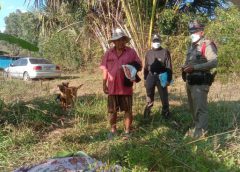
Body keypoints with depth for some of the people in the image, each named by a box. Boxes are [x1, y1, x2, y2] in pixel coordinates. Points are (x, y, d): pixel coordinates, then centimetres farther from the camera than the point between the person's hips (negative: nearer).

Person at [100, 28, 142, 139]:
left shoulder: (131, 52, 0)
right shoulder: (108, 53, 5)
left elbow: (139, 66, 4)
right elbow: (105, 70, 8)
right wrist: (104, 84, 4)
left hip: (126, 87, -2)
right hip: (112, 87, 2)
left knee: (128, 110, 6)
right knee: (112, 110, 12)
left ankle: (127, 131, 19)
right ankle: (113, 130, 27)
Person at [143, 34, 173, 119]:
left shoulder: (165, 52, -2)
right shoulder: (148, 53, 10)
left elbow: (169, 67, -4)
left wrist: (169, 79, -9)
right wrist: (145, 78, 11)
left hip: (161, 76, -3)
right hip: (150, 76, 3)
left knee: (164, 97, 4)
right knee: (149, 97, 12)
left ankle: (166, 114, 19)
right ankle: (147, 115, 24)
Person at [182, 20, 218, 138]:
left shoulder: (207, 45, -10)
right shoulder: (192, 46, 17)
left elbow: (214, 62, -22)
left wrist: (194, 67, -25)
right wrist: (185, 67, 2)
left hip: (200, 83, -9)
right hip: (190, 82, 9)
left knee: (200, 108, -5)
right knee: (193, 107, 17)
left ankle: (200, 132, 2)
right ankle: (197, 127, 29)